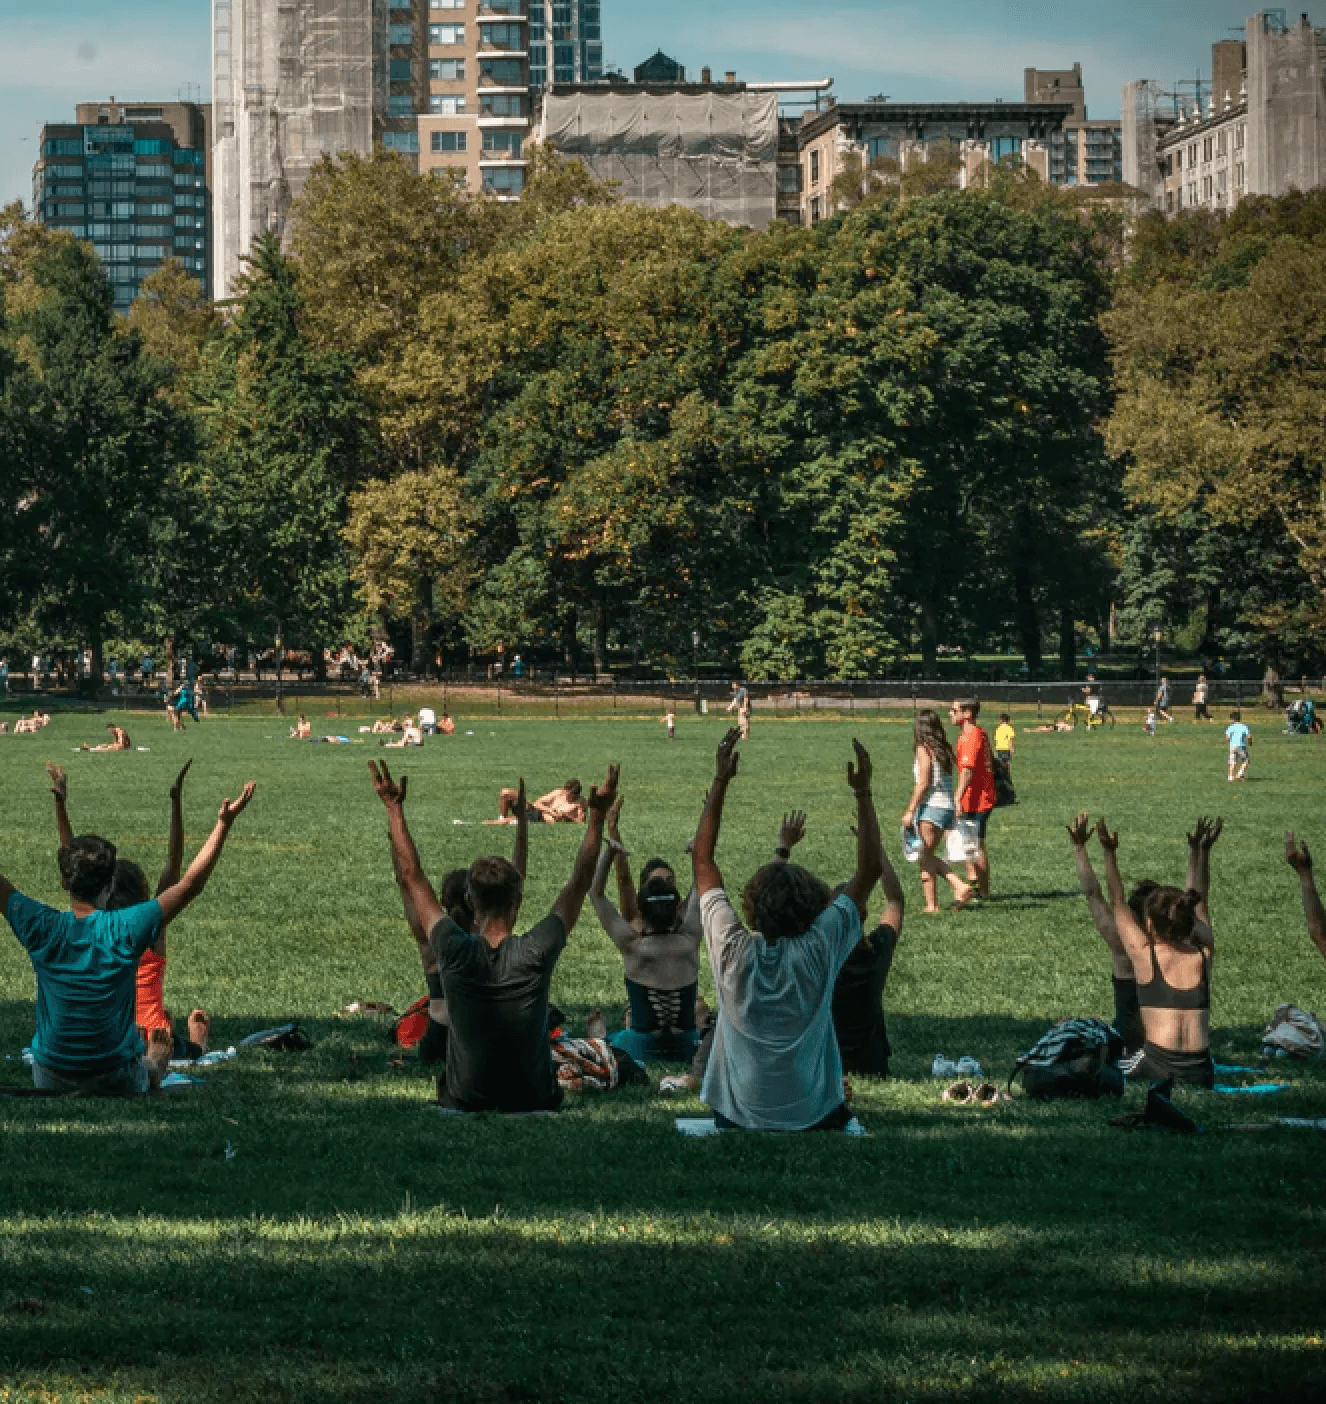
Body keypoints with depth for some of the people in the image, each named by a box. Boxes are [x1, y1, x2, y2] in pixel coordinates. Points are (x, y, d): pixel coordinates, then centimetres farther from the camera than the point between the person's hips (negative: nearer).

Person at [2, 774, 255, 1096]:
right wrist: (224, 824, -12)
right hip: (115, 1079, -2)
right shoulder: (125, 930, -21)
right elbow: (191, 884, -15)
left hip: (51, 1079, 2)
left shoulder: (43, 928, -17)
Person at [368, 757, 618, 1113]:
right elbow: (580, 883, -1)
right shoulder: (537, 954, -14)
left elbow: (410, 879, -2)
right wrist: (597, 815, 7)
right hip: (534, 1105, 0)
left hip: (465, 1106, 0)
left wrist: (394, 809, 6)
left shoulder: (455, 953, -14)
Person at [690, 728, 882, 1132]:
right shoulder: (820, 950, -20)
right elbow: (869, 871, -9)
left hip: (738, 1116, 1)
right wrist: (863, 793, -6)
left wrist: (721, 781, -4)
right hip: (815, 1120, -1)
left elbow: (702, 859, -5)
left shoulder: (733, 951, -18)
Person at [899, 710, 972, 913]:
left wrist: (910, 811, -12)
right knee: (928, 856, 17)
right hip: (948, 807, 8)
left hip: (932, 806, -8)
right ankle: (959, 885, 6)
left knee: (925, 858, -1)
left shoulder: (924, 750, -9)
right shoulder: (944, 750, 13)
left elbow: (924, 783, -14)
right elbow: (946, 781, 14)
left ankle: (932, 904, -1)